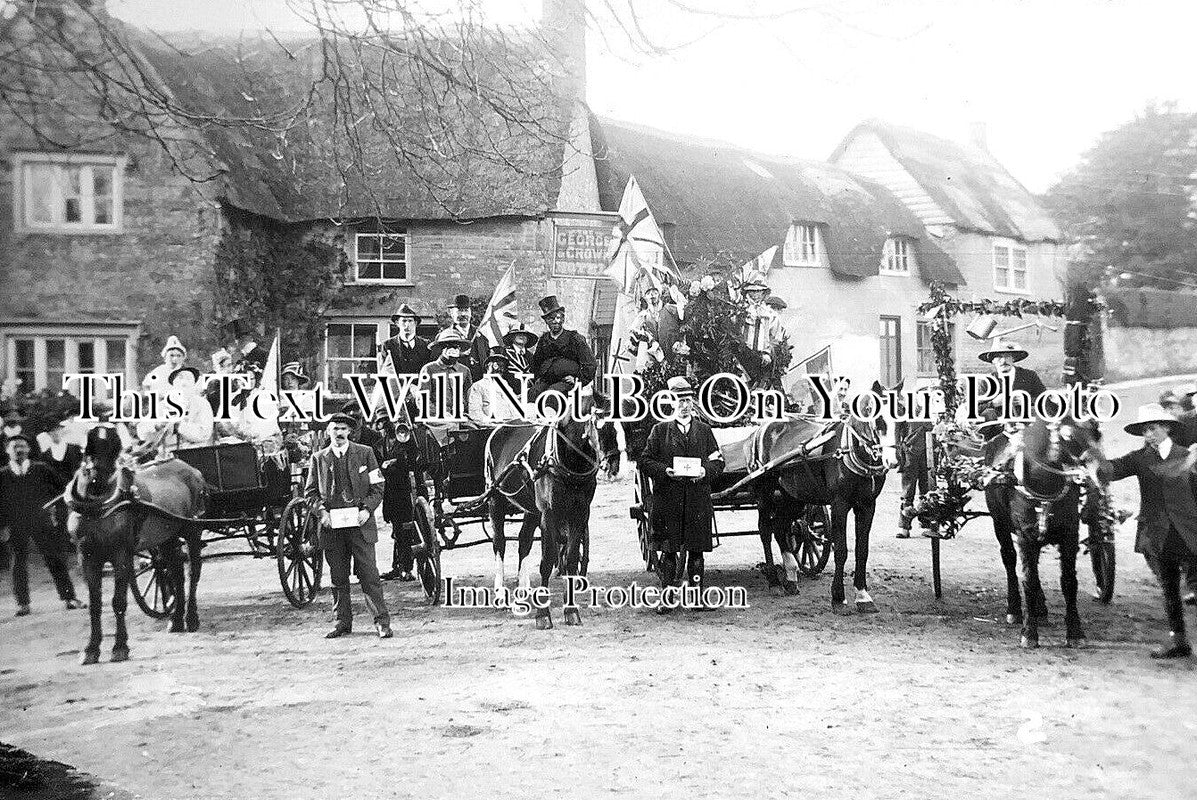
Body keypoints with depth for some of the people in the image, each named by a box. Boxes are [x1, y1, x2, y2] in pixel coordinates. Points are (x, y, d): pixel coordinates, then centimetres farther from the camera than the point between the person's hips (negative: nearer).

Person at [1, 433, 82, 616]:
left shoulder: (41, 469, 2)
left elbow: (61, 489, 5)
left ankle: (69, 597, 7)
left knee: (56, 560, 0)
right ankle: (22, 603, 14)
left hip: (42, 523, 0)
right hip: (16, 528, 0)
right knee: (19, 564, 4)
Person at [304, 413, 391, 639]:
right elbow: (310, 492, 13)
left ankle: (382, 622, -3)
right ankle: (342, 622, 17)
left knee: (368, 574, -6)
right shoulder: (318, 458, 10)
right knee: (338, 578, 7)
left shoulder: (365, 453, 7)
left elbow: (377, 487, 6)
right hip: (331, 525, 2)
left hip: (359, 522, -2)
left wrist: (367, 510, -9)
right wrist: (322, 511, -4)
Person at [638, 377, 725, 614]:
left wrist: (705, 471, -8)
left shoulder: (704, 430, 13)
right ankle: (668, 597, 8)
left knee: (696, 549, 5)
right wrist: (665, 471, -14)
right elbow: (645, 461, 3)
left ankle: (697, 594, 14)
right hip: (667, 500, -2)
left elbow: (718, 461, 12)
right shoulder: (660, 430, 5)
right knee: (669, 550, 1)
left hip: (698, 499, 2)